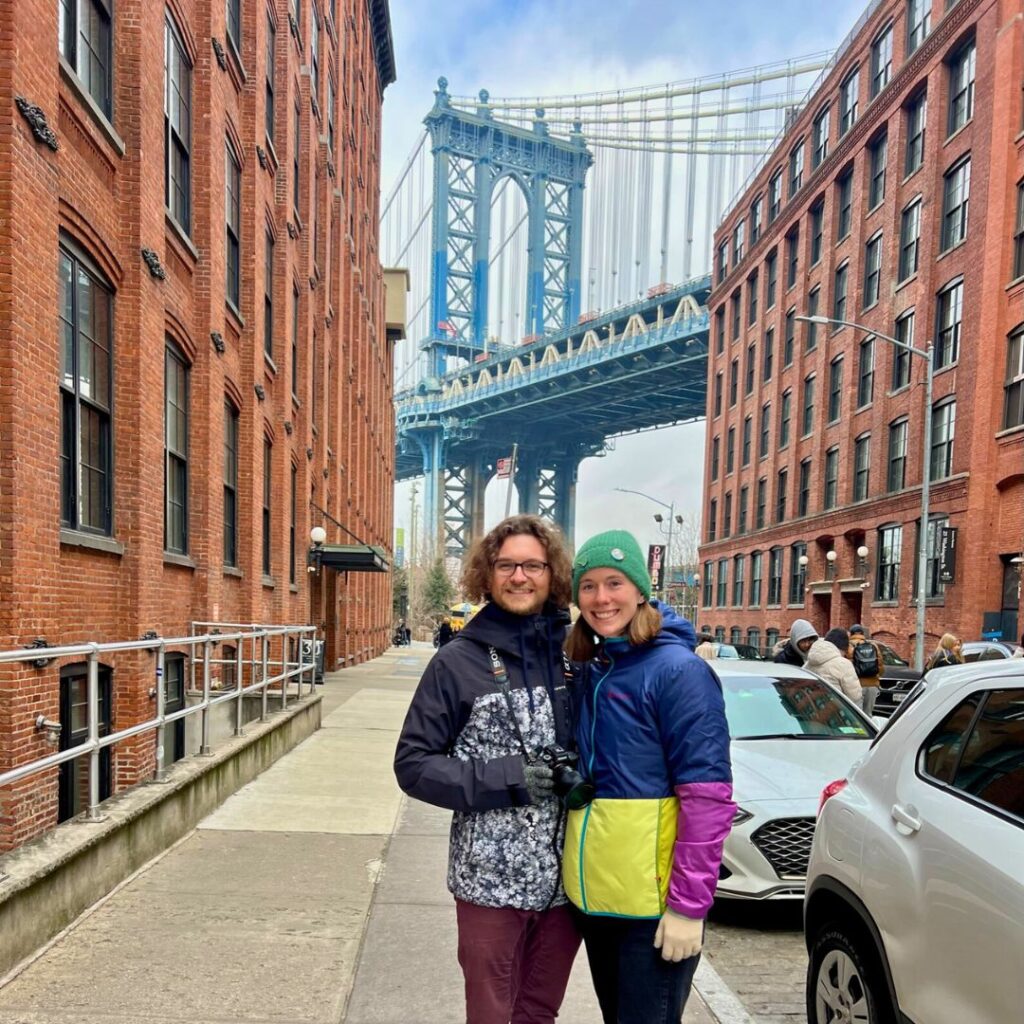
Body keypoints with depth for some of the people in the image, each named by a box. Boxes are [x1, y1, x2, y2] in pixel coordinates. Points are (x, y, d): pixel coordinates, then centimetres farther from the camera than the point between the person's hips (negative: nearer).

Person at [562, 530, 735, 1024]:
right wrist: (575, 872, 11)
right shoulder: (589, 671, 7)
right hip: (592, 892, 7)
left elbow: (707, 797, -18)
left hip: (653, 898, -7)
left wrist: (689, 904, -20)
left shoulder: (679, 670, -15)